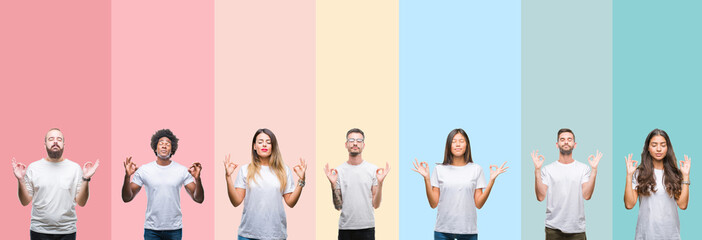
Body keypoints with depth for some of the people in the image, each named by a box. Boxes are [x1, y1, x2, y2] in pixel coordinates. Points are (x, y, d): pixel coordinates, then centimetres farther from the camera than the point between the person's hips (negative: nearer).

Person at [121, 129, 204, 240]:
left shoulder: (182, 170, 0)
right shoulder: (143, 170, 0)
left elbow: (199, 199, -2)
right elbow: (127, 198, 0)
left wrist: (197, 179, -19)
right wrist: (127, 176, -15)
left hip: (174, 229, 0)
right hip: (152, 230, 0)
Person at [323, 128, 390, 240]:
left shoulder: (373, 170, 2)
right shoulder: (338, 171, 3)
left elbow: (376, 205, 0)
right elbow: (338, 206, 1)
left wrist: (380, 182, -12)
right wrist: (333, 184, -11)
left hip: (367, 228, 0)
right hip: (345, 228, 0)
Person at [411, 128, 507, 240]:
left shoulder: (476, 169, 4)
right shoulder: (439, 169, 4)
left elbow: (479, 204, 0)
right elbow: (433, 204, 0)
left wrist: (492, 180, -7)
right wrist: (426, 178, -8)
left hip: (468, 230, 0)